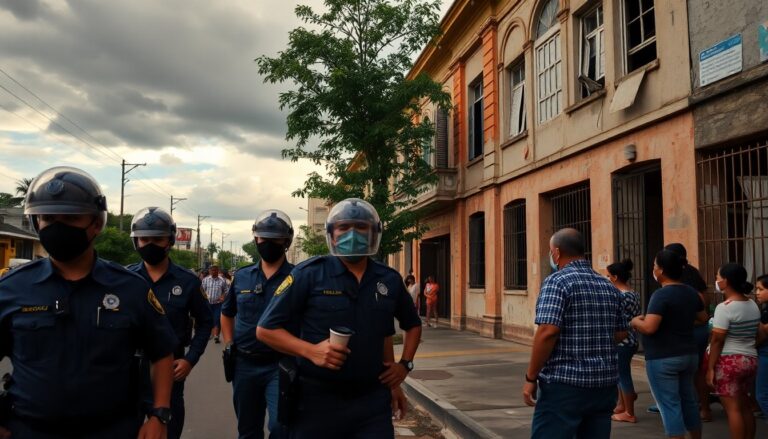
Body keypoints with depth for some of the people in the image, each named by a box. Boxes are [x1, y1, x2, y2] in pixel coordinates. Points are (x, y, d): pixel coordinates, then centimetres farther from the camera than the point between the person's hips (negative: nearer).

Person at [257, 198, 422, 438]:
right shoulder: (309, 274, -8)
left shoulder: (389, 280, 4)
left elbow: (413, 325, 23)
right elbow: (265, 329, -6)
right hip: (317, 400, -2)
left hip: (373, 400, 3)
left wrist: (405, 364, 9)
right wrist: (311, 351, -19)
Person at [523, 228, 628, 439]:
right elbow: (621, 334, 16)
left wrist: (531, 377, -13)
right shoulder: (609, 287, 11)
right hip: (605, 384, 7)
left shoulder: (557, 281, -11)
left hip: (565, 384, -7)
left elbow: (548, 332, -20)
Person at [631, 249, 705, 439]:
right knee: (689, 401, 20)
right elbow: (703, 318, 21)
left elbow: (649, 328, -26)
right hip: (689, 354, 8)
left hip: (663, 358, -8)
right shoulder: (691, 293, 5)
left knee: (670, 406, -1)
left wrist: (636, 321, -7)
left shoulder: (661, 294, -19)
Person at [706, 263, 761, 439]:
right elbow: (757, 334, 14)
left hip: (729, 361, -8)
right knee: (745, 406, 15)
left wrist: (710, 368, -12)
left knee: (733, 409, -3)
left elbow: (717, 340, -16)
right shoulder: (753, 305, 8)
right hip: (751, 359, 8)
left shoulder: (724, 307, -16)